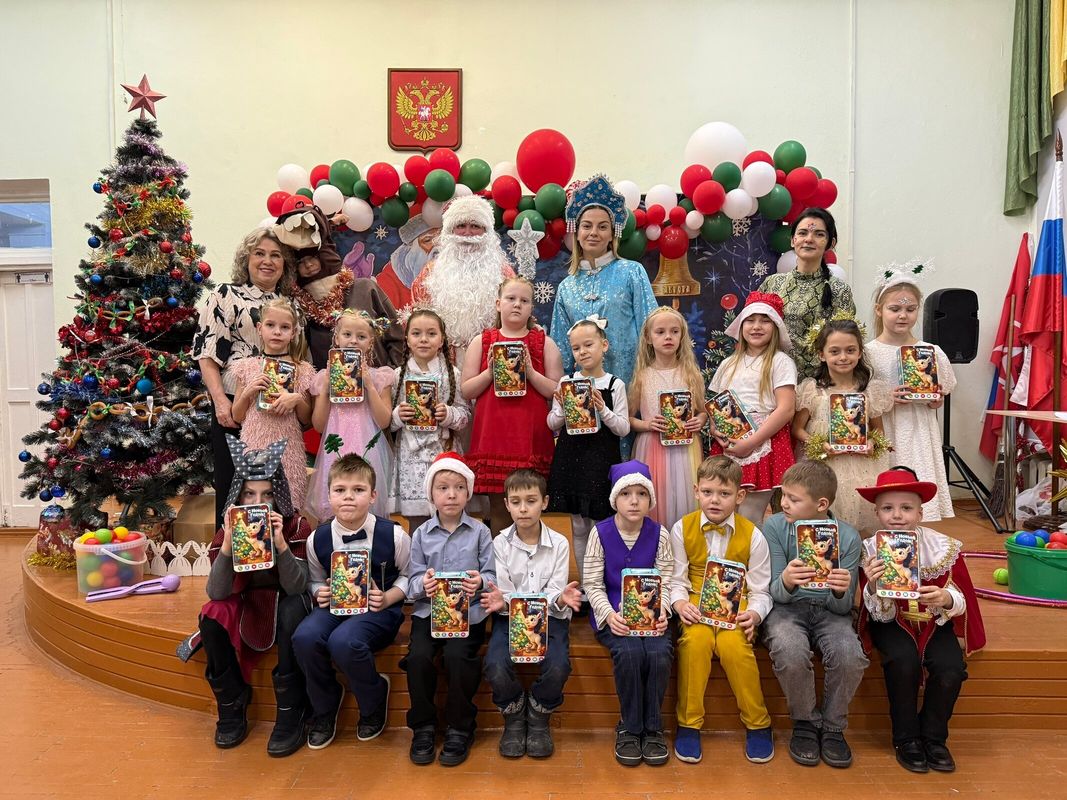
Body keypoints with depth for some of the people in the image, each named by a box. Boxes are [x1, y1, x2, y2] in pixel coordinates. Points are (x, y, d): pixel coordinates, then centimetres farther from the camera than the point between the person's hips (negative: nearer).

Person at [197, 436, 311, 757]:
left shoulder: (296, 526, -15)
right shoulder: (228, 529, -10)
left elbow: (296, 588, -23)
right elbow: (216, 593, -19)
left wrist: (280, 542, -37)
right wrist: (228, 543, -33)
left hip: (282, 606, -2)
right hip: (244, 605, 3)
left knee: (293, 608, -35)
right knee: (211, 617, -27)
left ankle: (290, 713, -22)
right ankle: (232, 704, -6)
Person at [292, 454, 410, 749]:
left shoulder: (392, 535, -9)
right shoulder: (318, 538, -1)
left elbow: (408, 575, 5)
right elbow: (315, 581, 15)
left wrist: (389, 597, -11)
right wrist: (319, 593, -7)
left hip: (378, 609, -3)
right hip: (335, 606, 4)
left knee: (344, 641, -34)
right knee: (304, 637, -28)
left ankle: (374, 703, 0)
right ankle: (324, 708, 2)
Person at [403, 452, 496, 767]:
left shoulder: (479, 532, 4)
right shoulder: (421, 534, 7)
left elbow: (492, 575, -2)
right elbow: (413, 581, 1)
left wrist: (481, 581, -25)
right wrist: (423, 584, -22)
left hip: (468, 611, -2)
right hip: (429, 610, 2)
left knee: (458, 655, -25)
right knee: (418, 655, -22)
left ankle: (460, 728, -2)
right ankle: (423, 726, 1)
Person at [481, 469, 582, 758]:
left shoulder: (559, 544, 0)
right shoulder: (500, 543, 0)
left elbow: (553, 593, -3)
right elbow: (505, 594, -2)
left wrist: (561, 599, -28)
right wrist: (500, 602, -27)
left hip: (548, 616, 0)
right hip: (510, 616, 0)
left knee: (557, 667, -29)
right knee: (496, 666, -28)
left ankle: (539, 718, 6)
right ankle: (514, 718, 6)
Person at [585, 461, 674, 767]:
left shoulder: (659, 534, 3)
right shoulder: (601, 532, -1)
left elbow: (665, 582, 3)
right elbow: (593, 583, -2)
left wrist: (661, 612, -16)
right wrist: (609, 615, -18)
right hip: (611, 614, -1)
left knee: (660, 653, -28)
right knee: (630, 652, -30)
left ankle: (652, 727, -4)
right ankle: (630, 728, -7)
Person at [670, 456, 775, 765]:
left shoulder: (752, 535, -1)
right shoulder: (683, 528, 1)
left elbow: (760, 590, 2)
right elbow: (677, 580, 4)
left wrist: (754, 614, -17)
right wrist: (680, 604, -16)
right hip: (697, 605, 1)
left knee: (733, 645, -30)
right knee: (696, 640, -31)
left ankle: (757, 724, -4)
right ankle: (688, 723, -12)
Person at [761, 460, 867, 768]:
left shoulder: (848, 536, -8)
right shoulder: (774, 526, -9)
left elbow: (844, 607, -6)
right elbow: (775, 592, -10)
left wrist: (841, 592, -30)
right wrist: (786, 581, -35)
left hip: (828, 609, 1)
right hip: (785, 607, -1)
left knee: (850, 656, -29)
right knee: (791, 653, -32)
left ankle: (833, 727, 1)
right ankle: (806, 723, -1)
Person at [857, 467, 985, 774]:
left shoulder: (942, 547, -12)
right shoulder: (871, 550, -13)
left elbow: (961, 601, -7)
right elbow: (882, 615, -12)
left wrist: (946, 598, -31)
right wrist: (873, 586, -35)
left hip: (934, 621, 2)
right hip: (892, 621, -1)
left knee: (951, 667, -24)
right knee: (904, 660, -29)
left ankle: (933, 738, 4)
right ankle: (906, 738, -5)